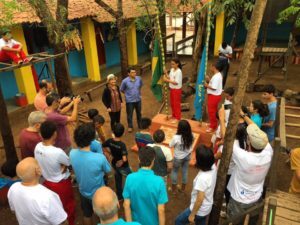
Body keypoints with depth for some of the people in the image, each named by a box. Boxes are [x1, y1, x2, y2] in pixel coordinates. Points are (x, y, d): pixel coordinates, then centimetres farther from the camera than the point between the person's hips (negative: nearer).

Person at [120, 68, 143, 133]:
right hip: (129, 100, -3)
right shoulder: (125, 81, -20)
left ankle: (140, 125, 42)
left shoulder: (139, 78, -10)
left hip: (138, 99, 4)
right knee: (129, 114, 11)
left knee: (139, 113, 20)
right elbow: (121, 89, -3)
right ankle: (130, 126, 32)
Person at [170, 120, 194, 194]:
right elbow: (190, 145, -1)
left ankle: (174, 189, 36)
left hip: (178, 158, -4)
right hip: (187, 156, 4)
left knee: (174, 171, 21)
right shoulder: (191, 136, -20)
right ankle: (183, 188, 42)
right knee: (185, 171, 23)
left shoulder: (176, 137, -34)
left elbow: (170, 145, -16)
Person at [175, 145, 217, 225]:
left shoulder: (202, 178, -37)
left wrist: (192, 215, -16)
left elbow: (200, 199, -28)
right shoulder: (213, 167, -16)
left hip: (199, 210, -7)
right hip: (207, 208, 8)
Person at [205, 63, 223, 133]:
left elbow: (214, 88, -27)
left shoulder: (216, 77, -25)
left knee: (211, 111, 1)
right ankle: (213, 123, 36)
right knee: (213, 110, 21)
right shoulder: (218, 75, 7)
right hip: (215, 95, 10)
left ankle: (212, 126, 14)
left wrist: (207, 85, -16)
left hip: (214, 96, -10)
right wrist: (209, 81, 4)